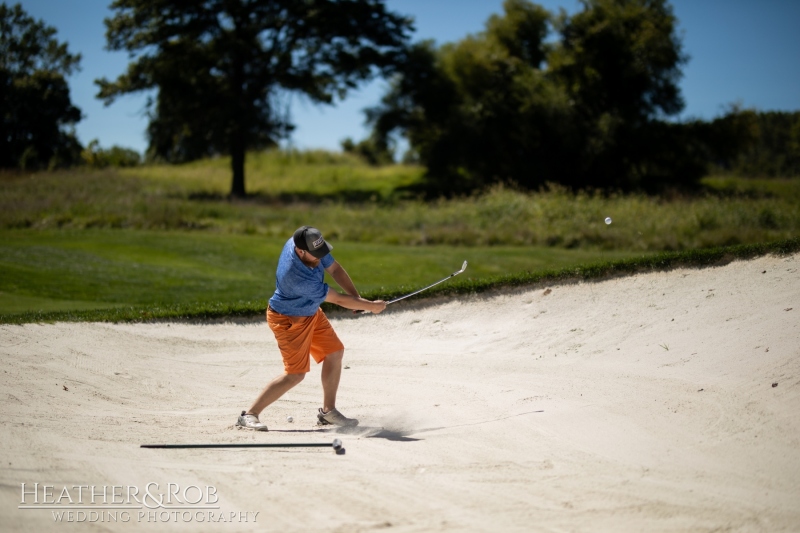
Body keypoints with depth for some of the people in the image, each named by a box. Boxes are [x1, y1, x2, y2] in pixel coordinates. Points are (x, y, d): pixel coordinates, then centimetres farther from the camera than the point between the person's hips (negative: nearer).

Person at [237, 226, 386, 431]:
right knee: (295, 374, -11)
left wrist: (357, 298, -13)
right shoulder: (298, 277, -39)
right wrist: (371, 306, -16)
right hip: (289, 320, -9)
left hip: (311, 311, 9)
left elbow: (334, 269, -3)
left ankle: (328, 411, 20)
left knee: (334, 352, 10)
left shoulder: (308, 244, -18)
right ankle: (250, 415, -3)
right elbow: (338, 299, -27)